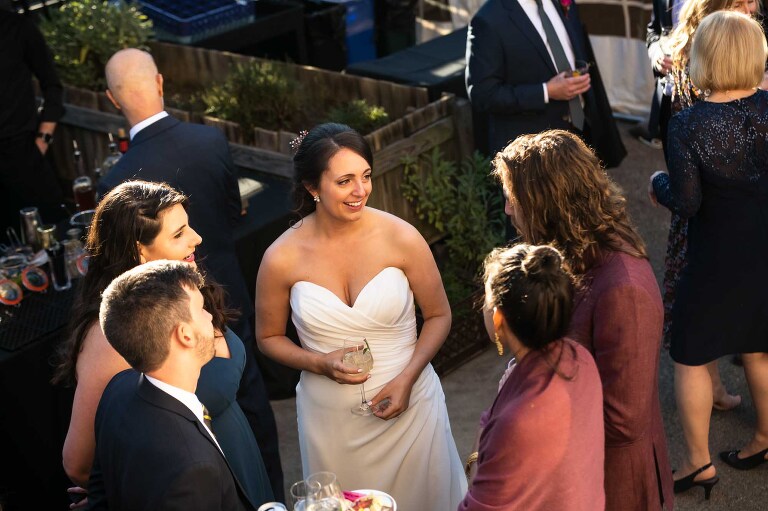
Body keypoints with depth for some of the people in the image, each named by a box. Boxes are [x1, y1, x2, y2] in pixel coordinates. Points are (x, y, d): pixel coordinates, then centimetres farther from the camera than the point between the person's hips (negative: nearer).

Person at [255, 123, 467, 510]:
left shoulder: (401, 238, -14)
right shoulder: (282, 258, -12)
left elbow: (439, 316, -2)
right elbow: (269, 337, 3)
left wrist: (406, 378, -14)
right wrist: (320, 363, -15)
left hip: (409, 406, 0)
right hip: (330, 418, 1)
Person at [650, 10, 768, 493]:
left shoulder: (688, 125, -21)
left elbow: (687, 203, -19)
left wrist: (658, 181, 0)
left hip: (719, 257, -5)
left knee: (691, 356, 11)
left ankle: (699, 462, 20)